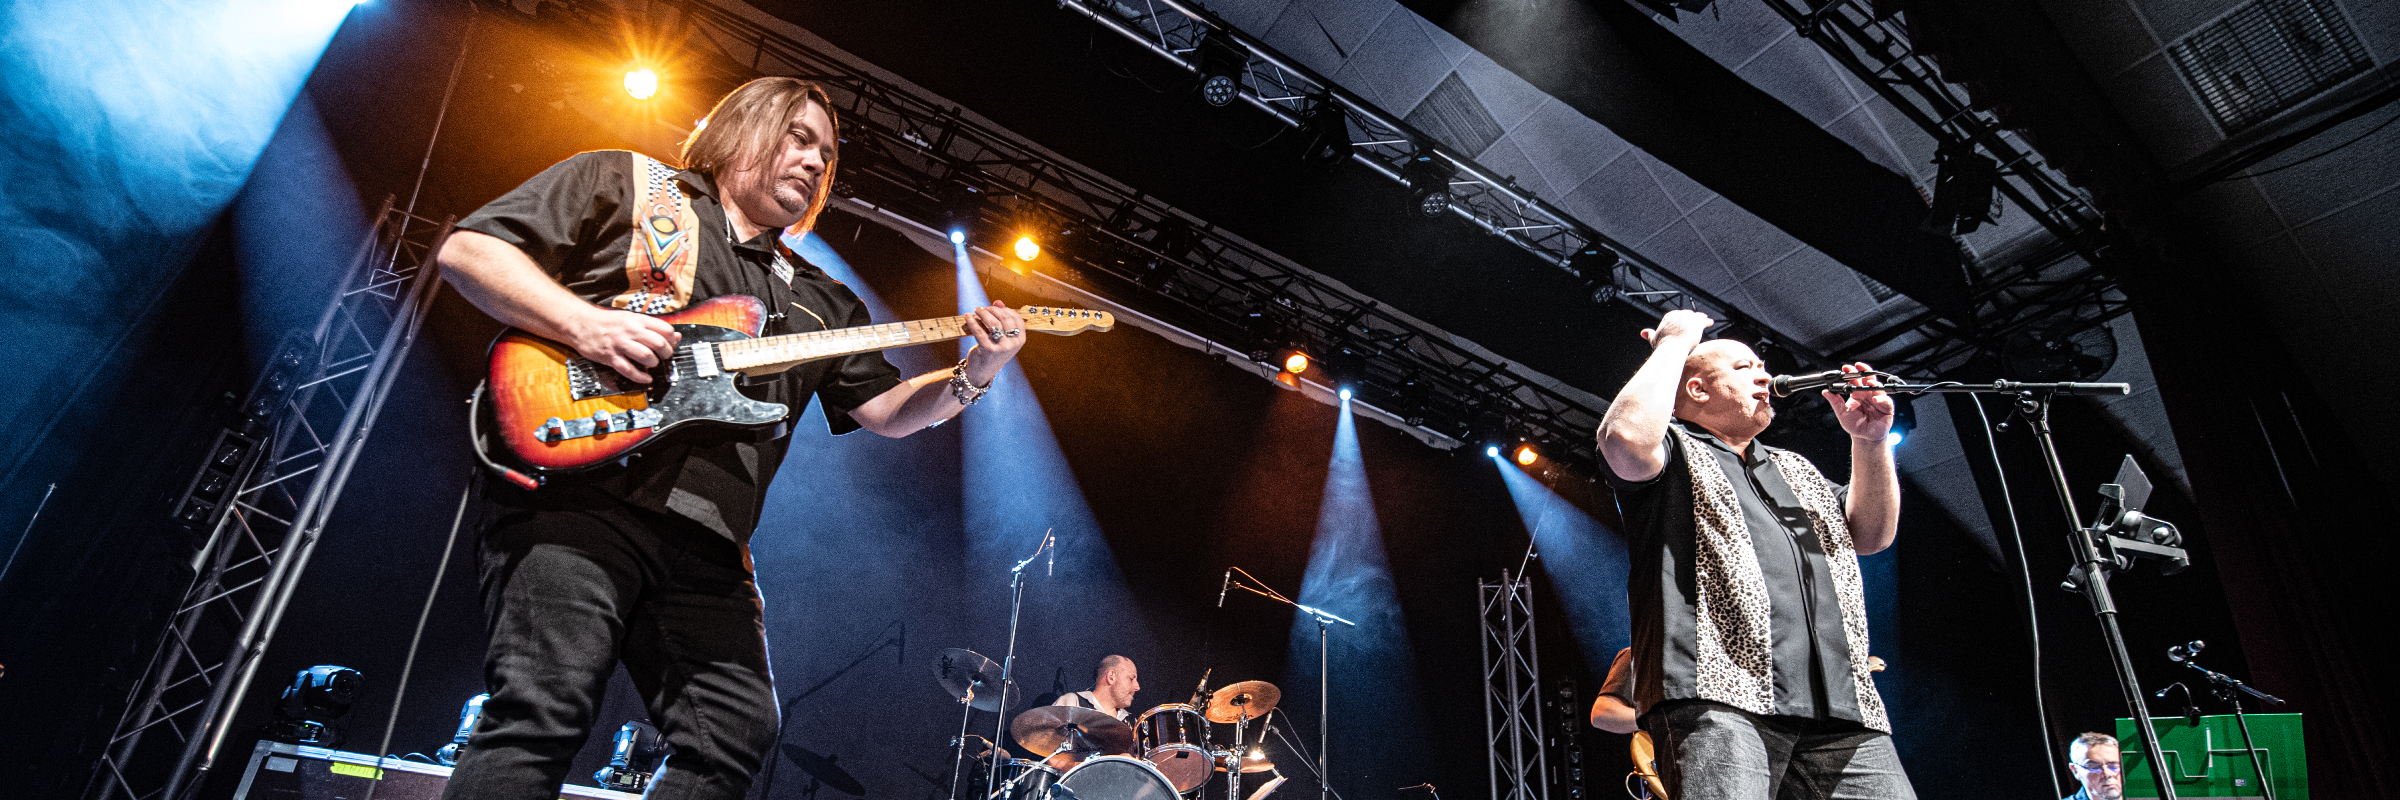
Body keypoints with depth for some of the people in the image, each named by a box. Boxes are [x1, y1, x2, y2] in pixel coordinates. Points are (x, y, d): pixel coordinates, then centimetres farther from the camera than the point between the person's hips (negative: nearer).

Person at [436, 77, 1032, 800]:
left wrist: (973, 375, 3)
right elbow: (466, 250, 6)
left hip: (706, 537, 6)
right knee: (545, 708, -20)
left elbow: (887, 409, 22)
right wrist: (585, 324, -10)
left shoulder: (820, 300, 26)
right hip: (577, 489, -5)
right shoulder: (623, 182, 14)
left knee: (736, 732, -2)